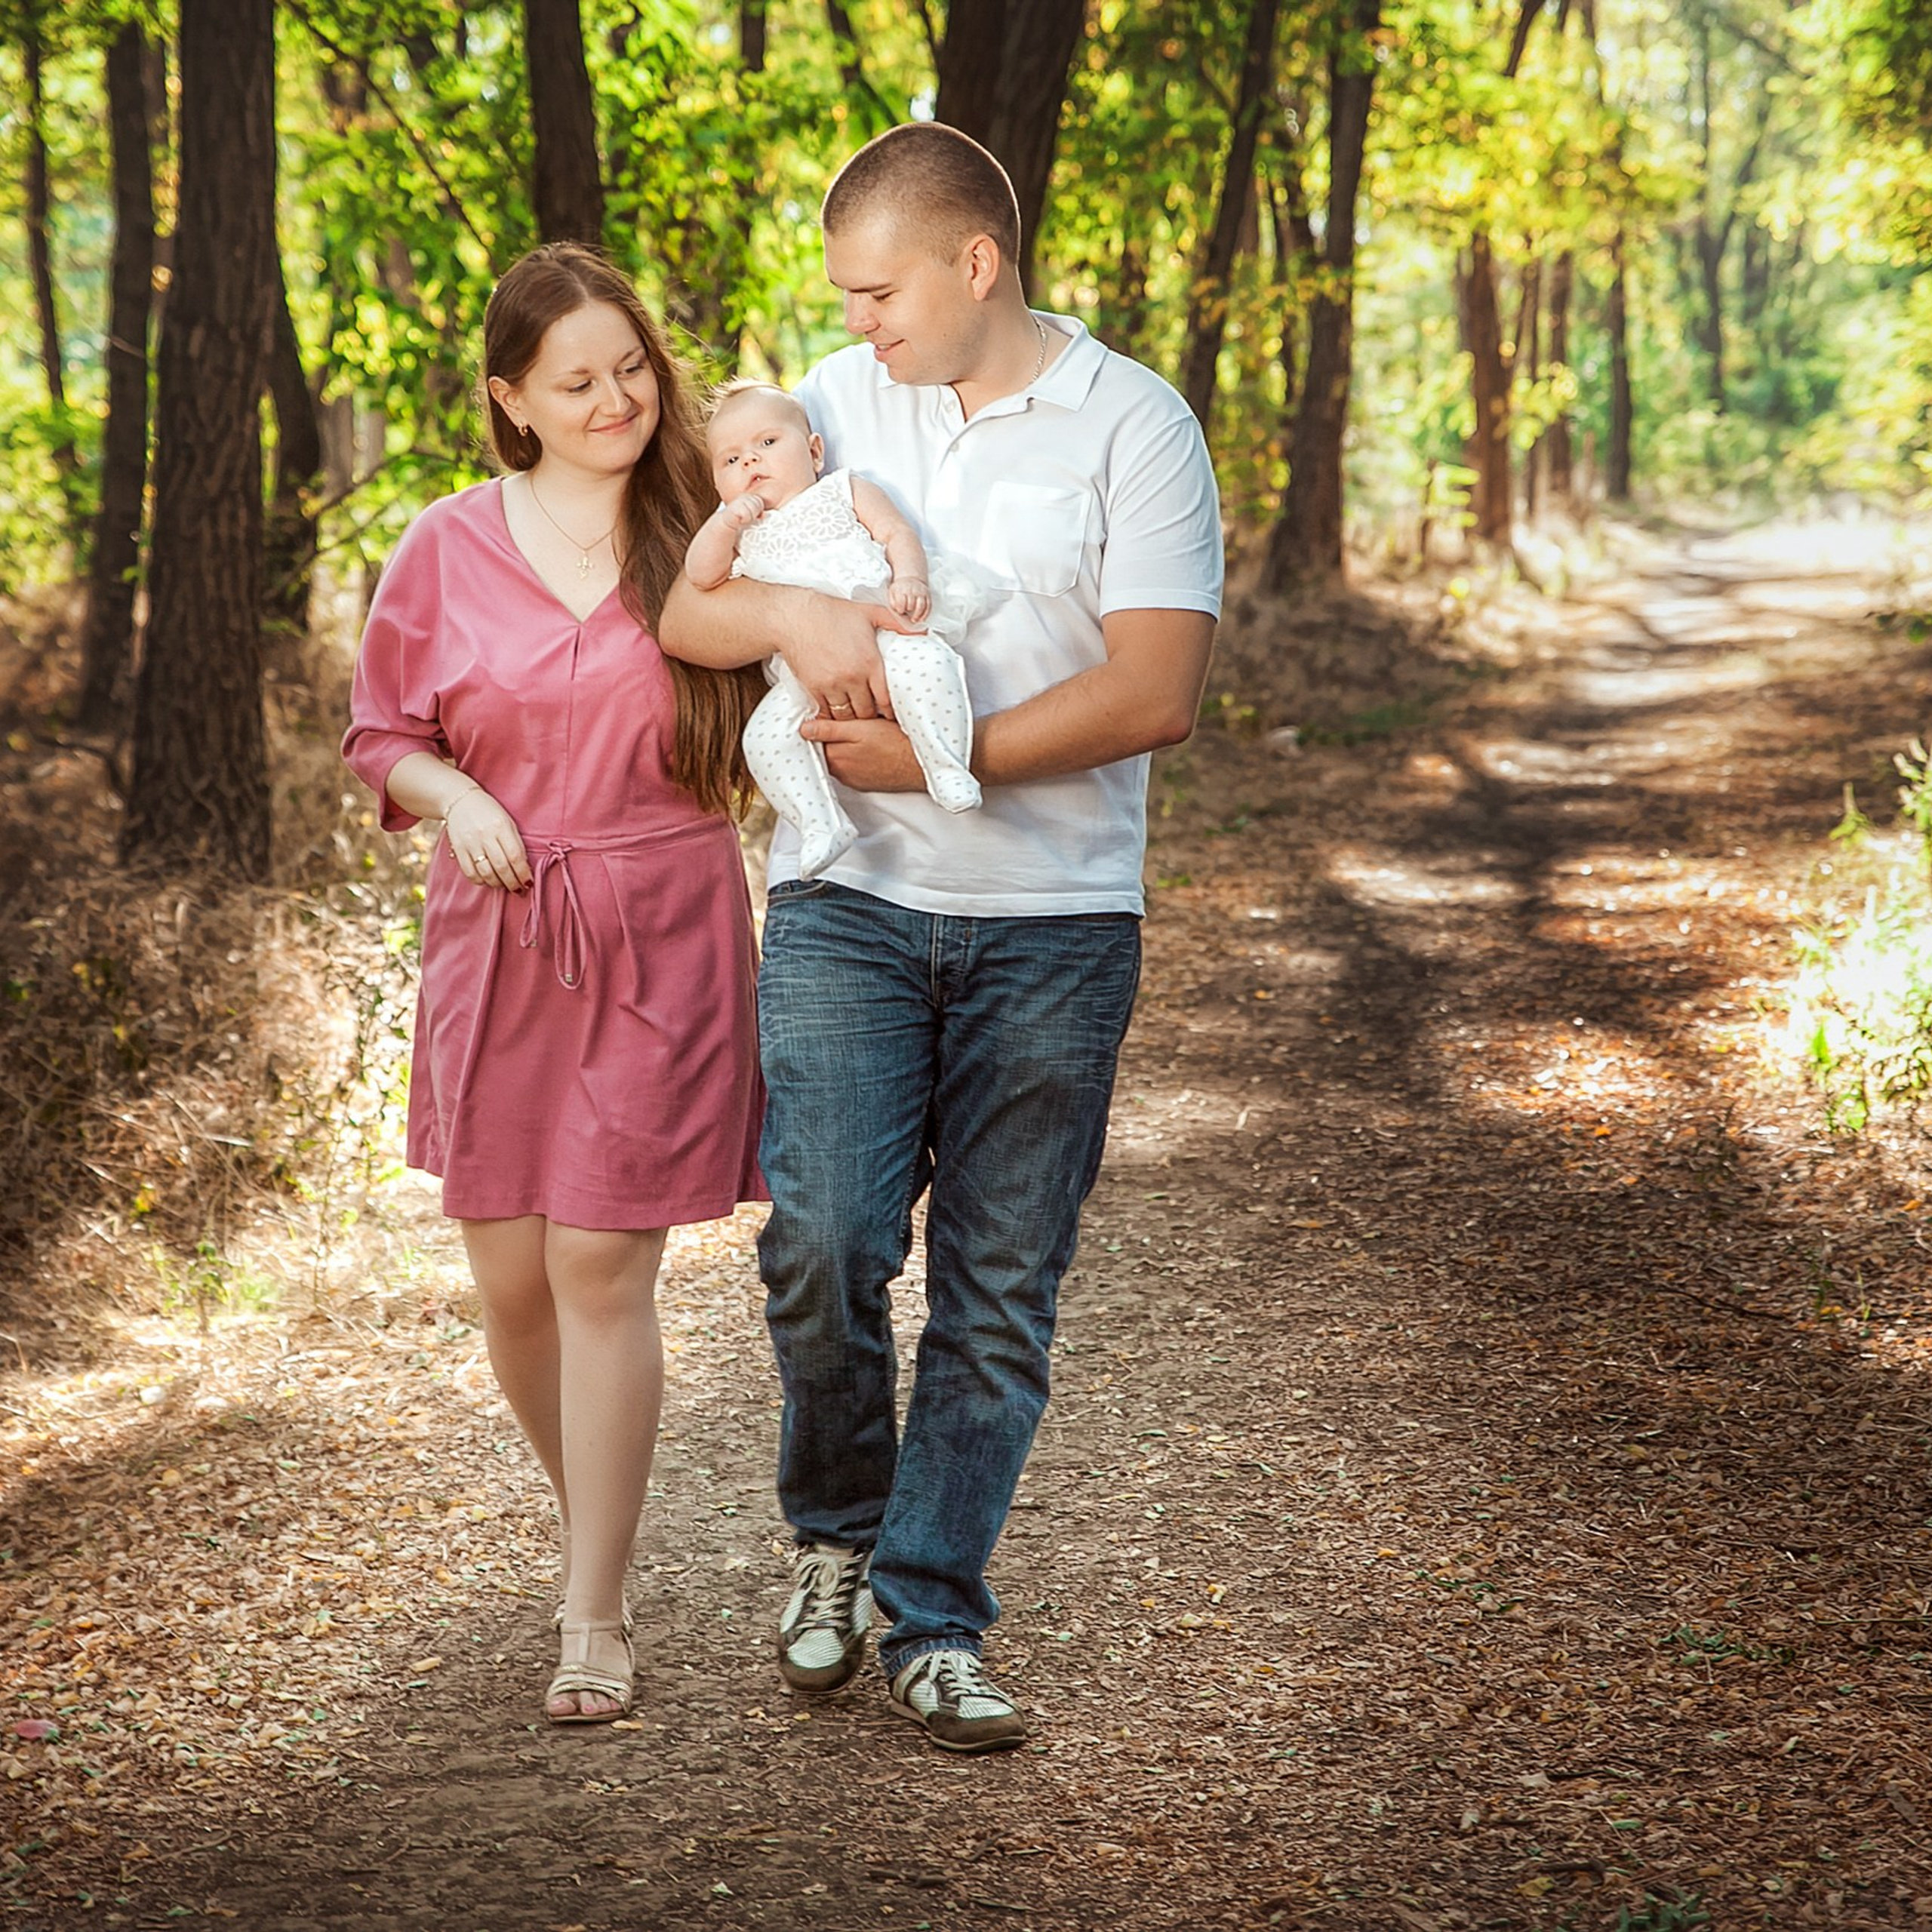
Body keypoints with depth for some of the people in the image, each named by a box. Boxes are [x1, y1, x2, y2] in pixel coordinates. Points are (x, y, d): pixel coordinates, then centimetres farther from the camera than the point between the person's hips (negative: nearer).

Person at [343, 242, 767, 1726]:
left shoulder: (709, 535, 0)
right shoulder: (447, 551, 4)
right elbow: (382, 734, 11)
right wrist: (451, 795, -9)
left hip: (661, 941, -2)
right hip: (497, 943, 2)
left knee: (602, 1267, -7)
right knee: (510, 1273, 7)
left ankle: (596, 1616, 3)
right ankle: (596, 1524, 34)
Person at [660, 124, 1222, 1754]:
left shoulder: (1135, 427, -3)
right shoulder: (830, 402, 9)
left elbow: (1154, 695, -11)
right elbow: (683, 610, 6)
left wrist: (933, 757, -17)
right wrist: (793, 614, -16)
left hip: (1054, 922, -2)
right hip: (849, 901, 2)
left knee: (1000, 1290, 2)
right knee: (825, 1241, -10)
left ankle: (934, 1624, 12)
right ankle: (837, 1532, 17)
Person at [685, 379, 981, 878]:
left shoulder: (845, 492, 18)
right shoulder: (739, 529, 25)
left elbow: (897, 533, 5)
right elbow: (701, 574, 10)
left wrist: (909, 579, -15)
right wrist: (726, 523, -7)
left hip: (882, 632, -2)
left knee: (919, 659, -35)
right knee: (766, 734, -23)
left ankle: (947, 766, -31)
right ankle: (821, 822, -18)